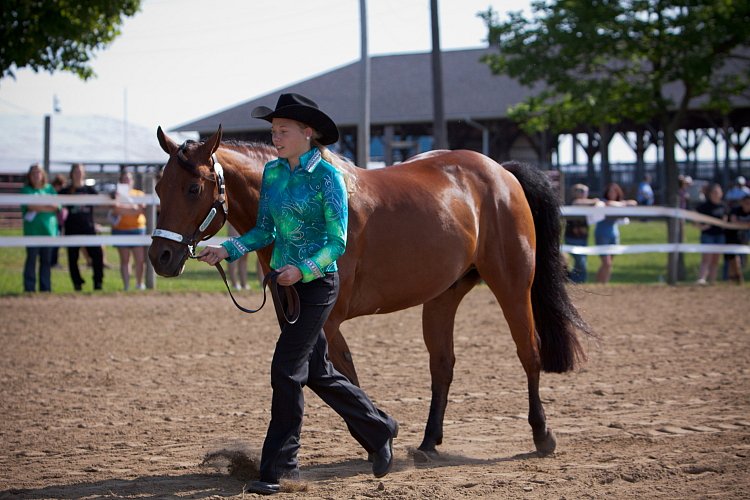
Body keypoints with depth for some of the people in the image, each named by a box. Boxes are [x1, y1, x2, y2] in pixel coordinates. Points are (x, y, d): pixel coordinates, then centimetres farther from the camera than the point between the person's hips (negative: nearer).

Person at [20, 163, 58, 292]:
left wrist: (38, 206, -8)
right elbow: (30, 206, -12)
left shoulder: (49, 189, 12)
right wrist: (47, 206, -7)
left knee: (47, 260, 7)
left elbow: (56, 206, 0)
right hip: (32, 230, -3)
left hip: (48, 229, 3)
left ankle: (46, 288, 12)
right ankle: (29, 288, -2)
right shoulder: (26, 190, 3)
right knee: (31, 258, -4)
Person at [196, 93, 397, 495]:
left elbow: (337, 242, -15)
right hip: (284, 281, 8)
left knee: (286, 370, -8)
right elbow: (265, 231, 11)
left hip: (317, 283, -7)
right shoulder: (273, 172, 6)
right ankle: (378, 431, 32)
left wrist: (303, 270, -28)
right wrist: (227, 251, -4)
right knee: (318, 371, 15)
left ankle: (279, 465, 0)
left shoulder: (328, 176, -14)